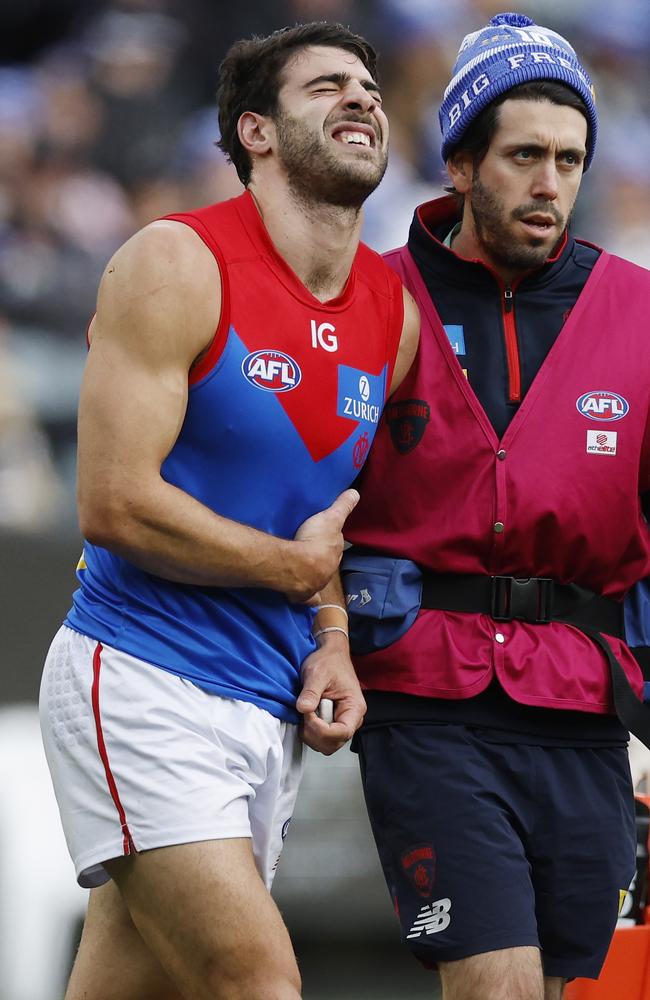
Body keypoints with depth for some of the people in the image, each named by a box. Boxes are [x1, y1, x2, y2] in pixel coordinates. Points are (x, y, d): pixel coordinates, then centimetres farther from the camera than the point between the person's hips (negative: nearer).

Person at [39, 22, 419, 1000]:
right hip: (141, 684, -7)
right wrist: (299, 568, -8)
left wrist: (333, 649, 5)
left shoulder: (395, 313, 11)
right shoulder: (177, 267, -10)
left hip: (270, 708, 7)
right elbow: (116, 506, -17)